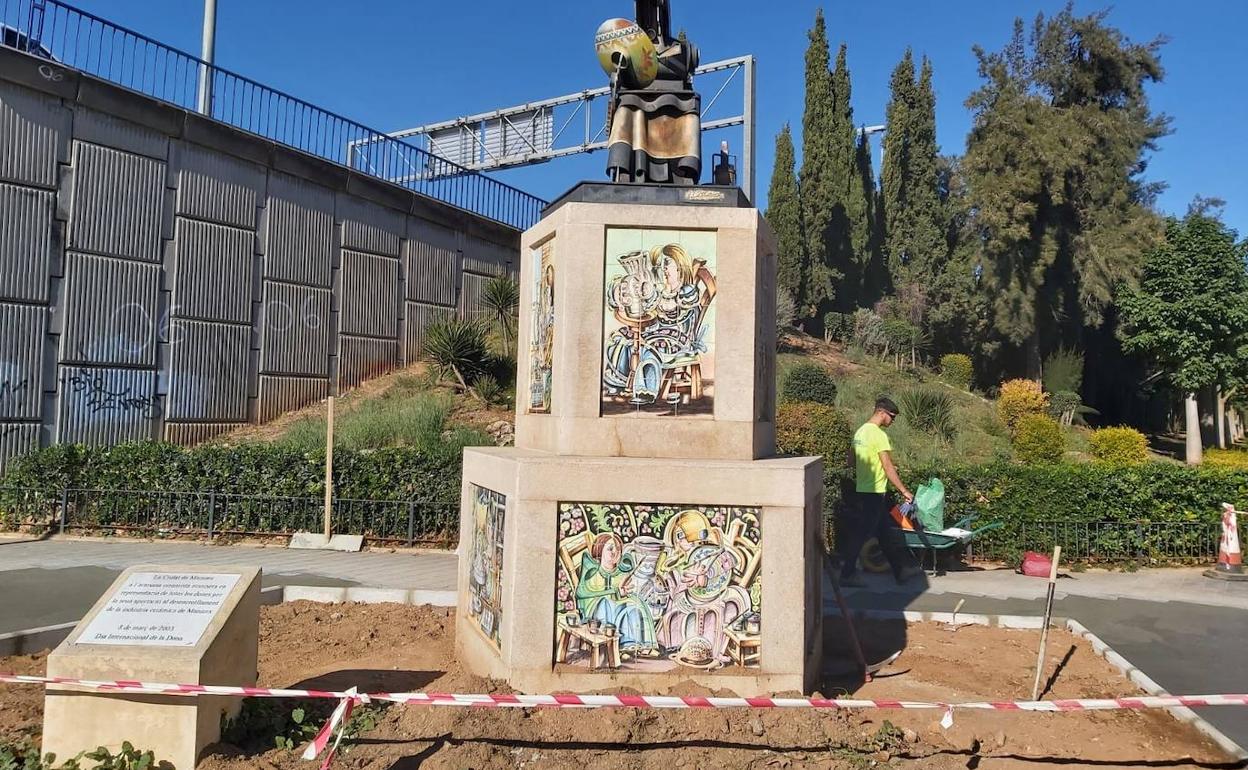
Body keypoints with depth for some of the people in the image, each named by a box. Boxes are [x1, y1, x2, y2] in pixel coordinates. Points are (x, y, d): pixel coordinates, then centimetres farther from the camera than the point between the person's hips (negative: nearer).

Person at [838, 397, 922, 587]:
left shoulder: (860, 432, 11)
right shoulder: (879, 434, -16)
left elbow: (851, 462, 17)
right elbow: (888, 468, -18)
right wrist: (904, 490, -12)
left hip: (862, 491, 9)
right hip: (874, 493, -9)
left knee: (888, 533, 14)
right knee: (861, 534, -2)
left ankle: (902, 570, 21)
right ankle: (847, 574, 4)